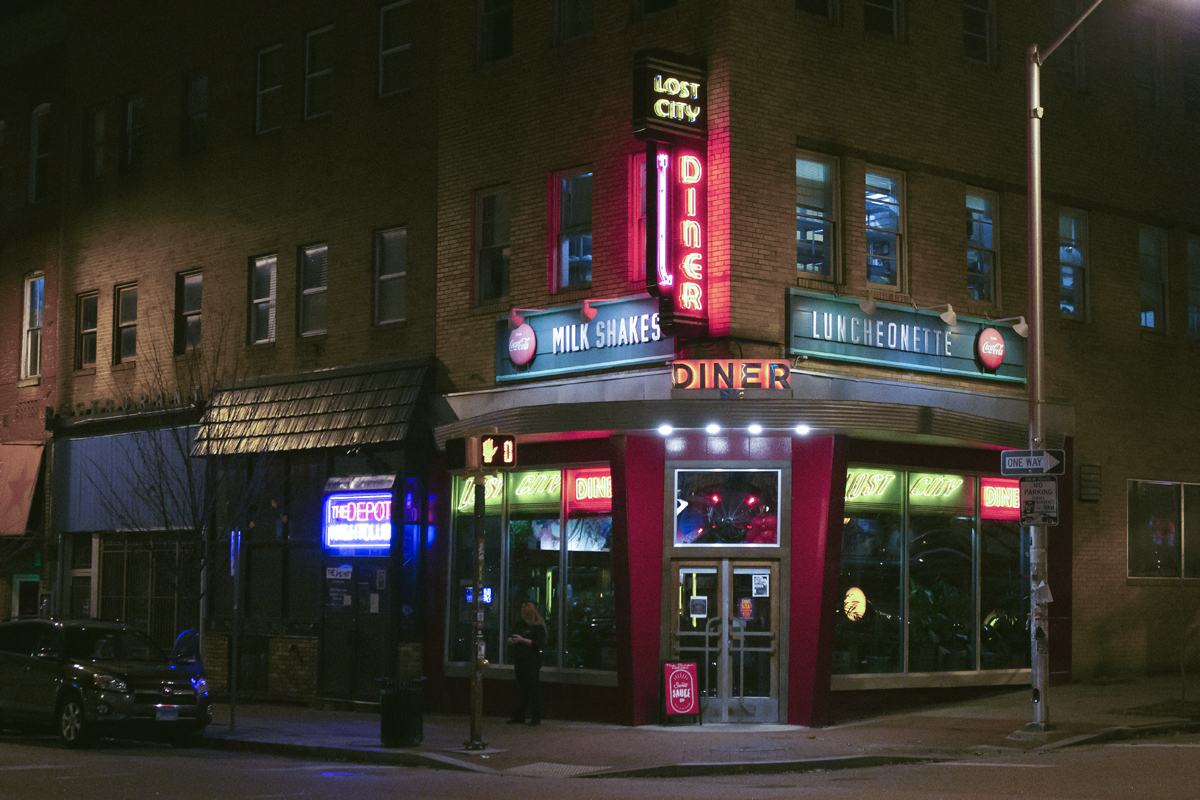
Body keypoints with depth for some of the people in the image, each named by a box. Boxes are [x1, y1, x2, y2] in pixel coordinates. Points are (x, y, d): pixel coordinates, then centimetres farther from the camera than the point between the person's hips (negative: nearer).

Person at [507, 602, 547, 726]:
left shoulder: (538, 627, -8)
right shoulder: (524, 626, 18)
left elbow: (540, 643, -18)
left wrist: (522, 640, -19)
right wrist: (513, 640, 8)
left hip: (532, 663, -9)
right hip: (521, 663, 9)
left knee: (533, 689, -8)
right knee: (521, 689, 11)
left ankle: (536, 718, -5)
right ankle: (519, 716, 17)